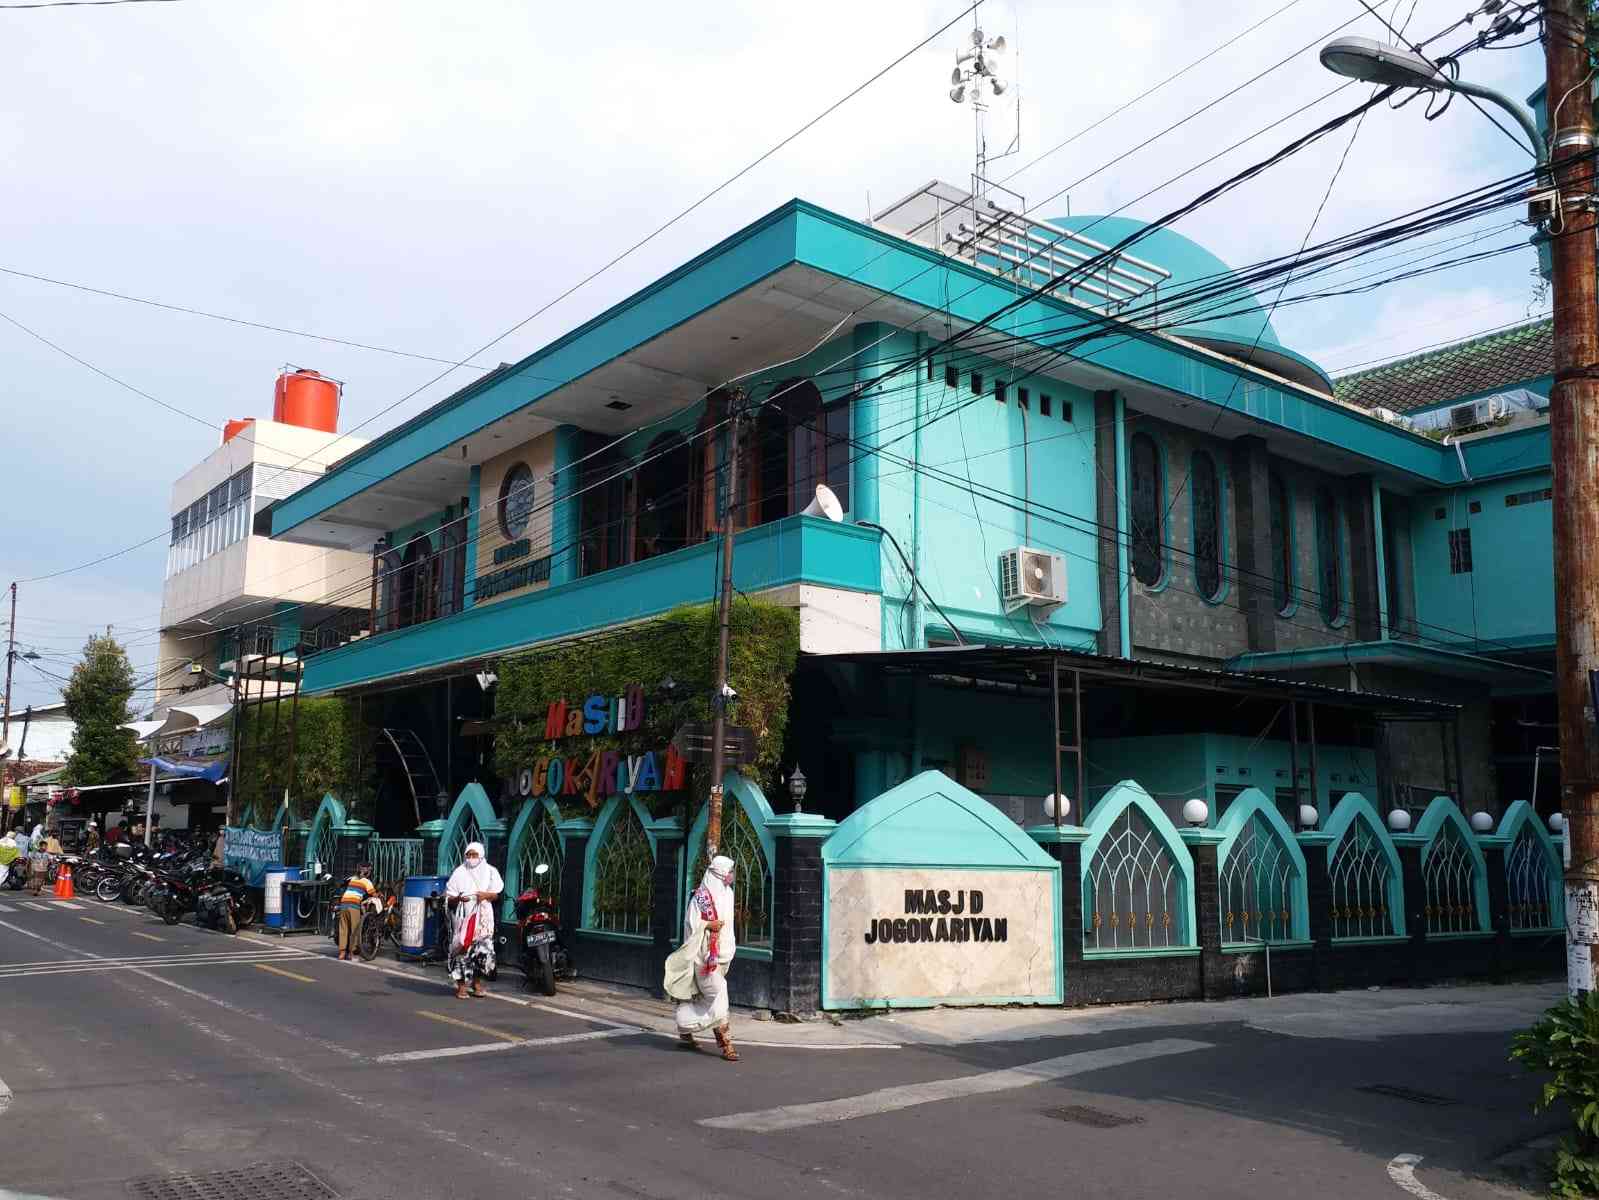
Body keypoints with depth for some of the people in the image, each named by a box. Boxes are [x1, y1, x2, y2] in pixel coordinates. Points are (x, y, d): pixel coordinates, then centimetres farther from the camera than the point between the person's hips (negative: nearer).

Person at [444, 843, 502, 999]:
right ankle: (461, 985, 0)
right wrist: (458, 898, -19)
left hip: (483, 917, 2)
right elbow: (448, 899, 2)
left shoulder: (489, 871, 9)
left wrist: (486, 895, -9)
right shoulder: (459, 873, 3)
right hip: (462, 916, -2)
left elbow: (496, 894, 12)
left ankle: (477, 982, 14)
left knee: (482, 948, -3)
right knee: (462, 949, -7)